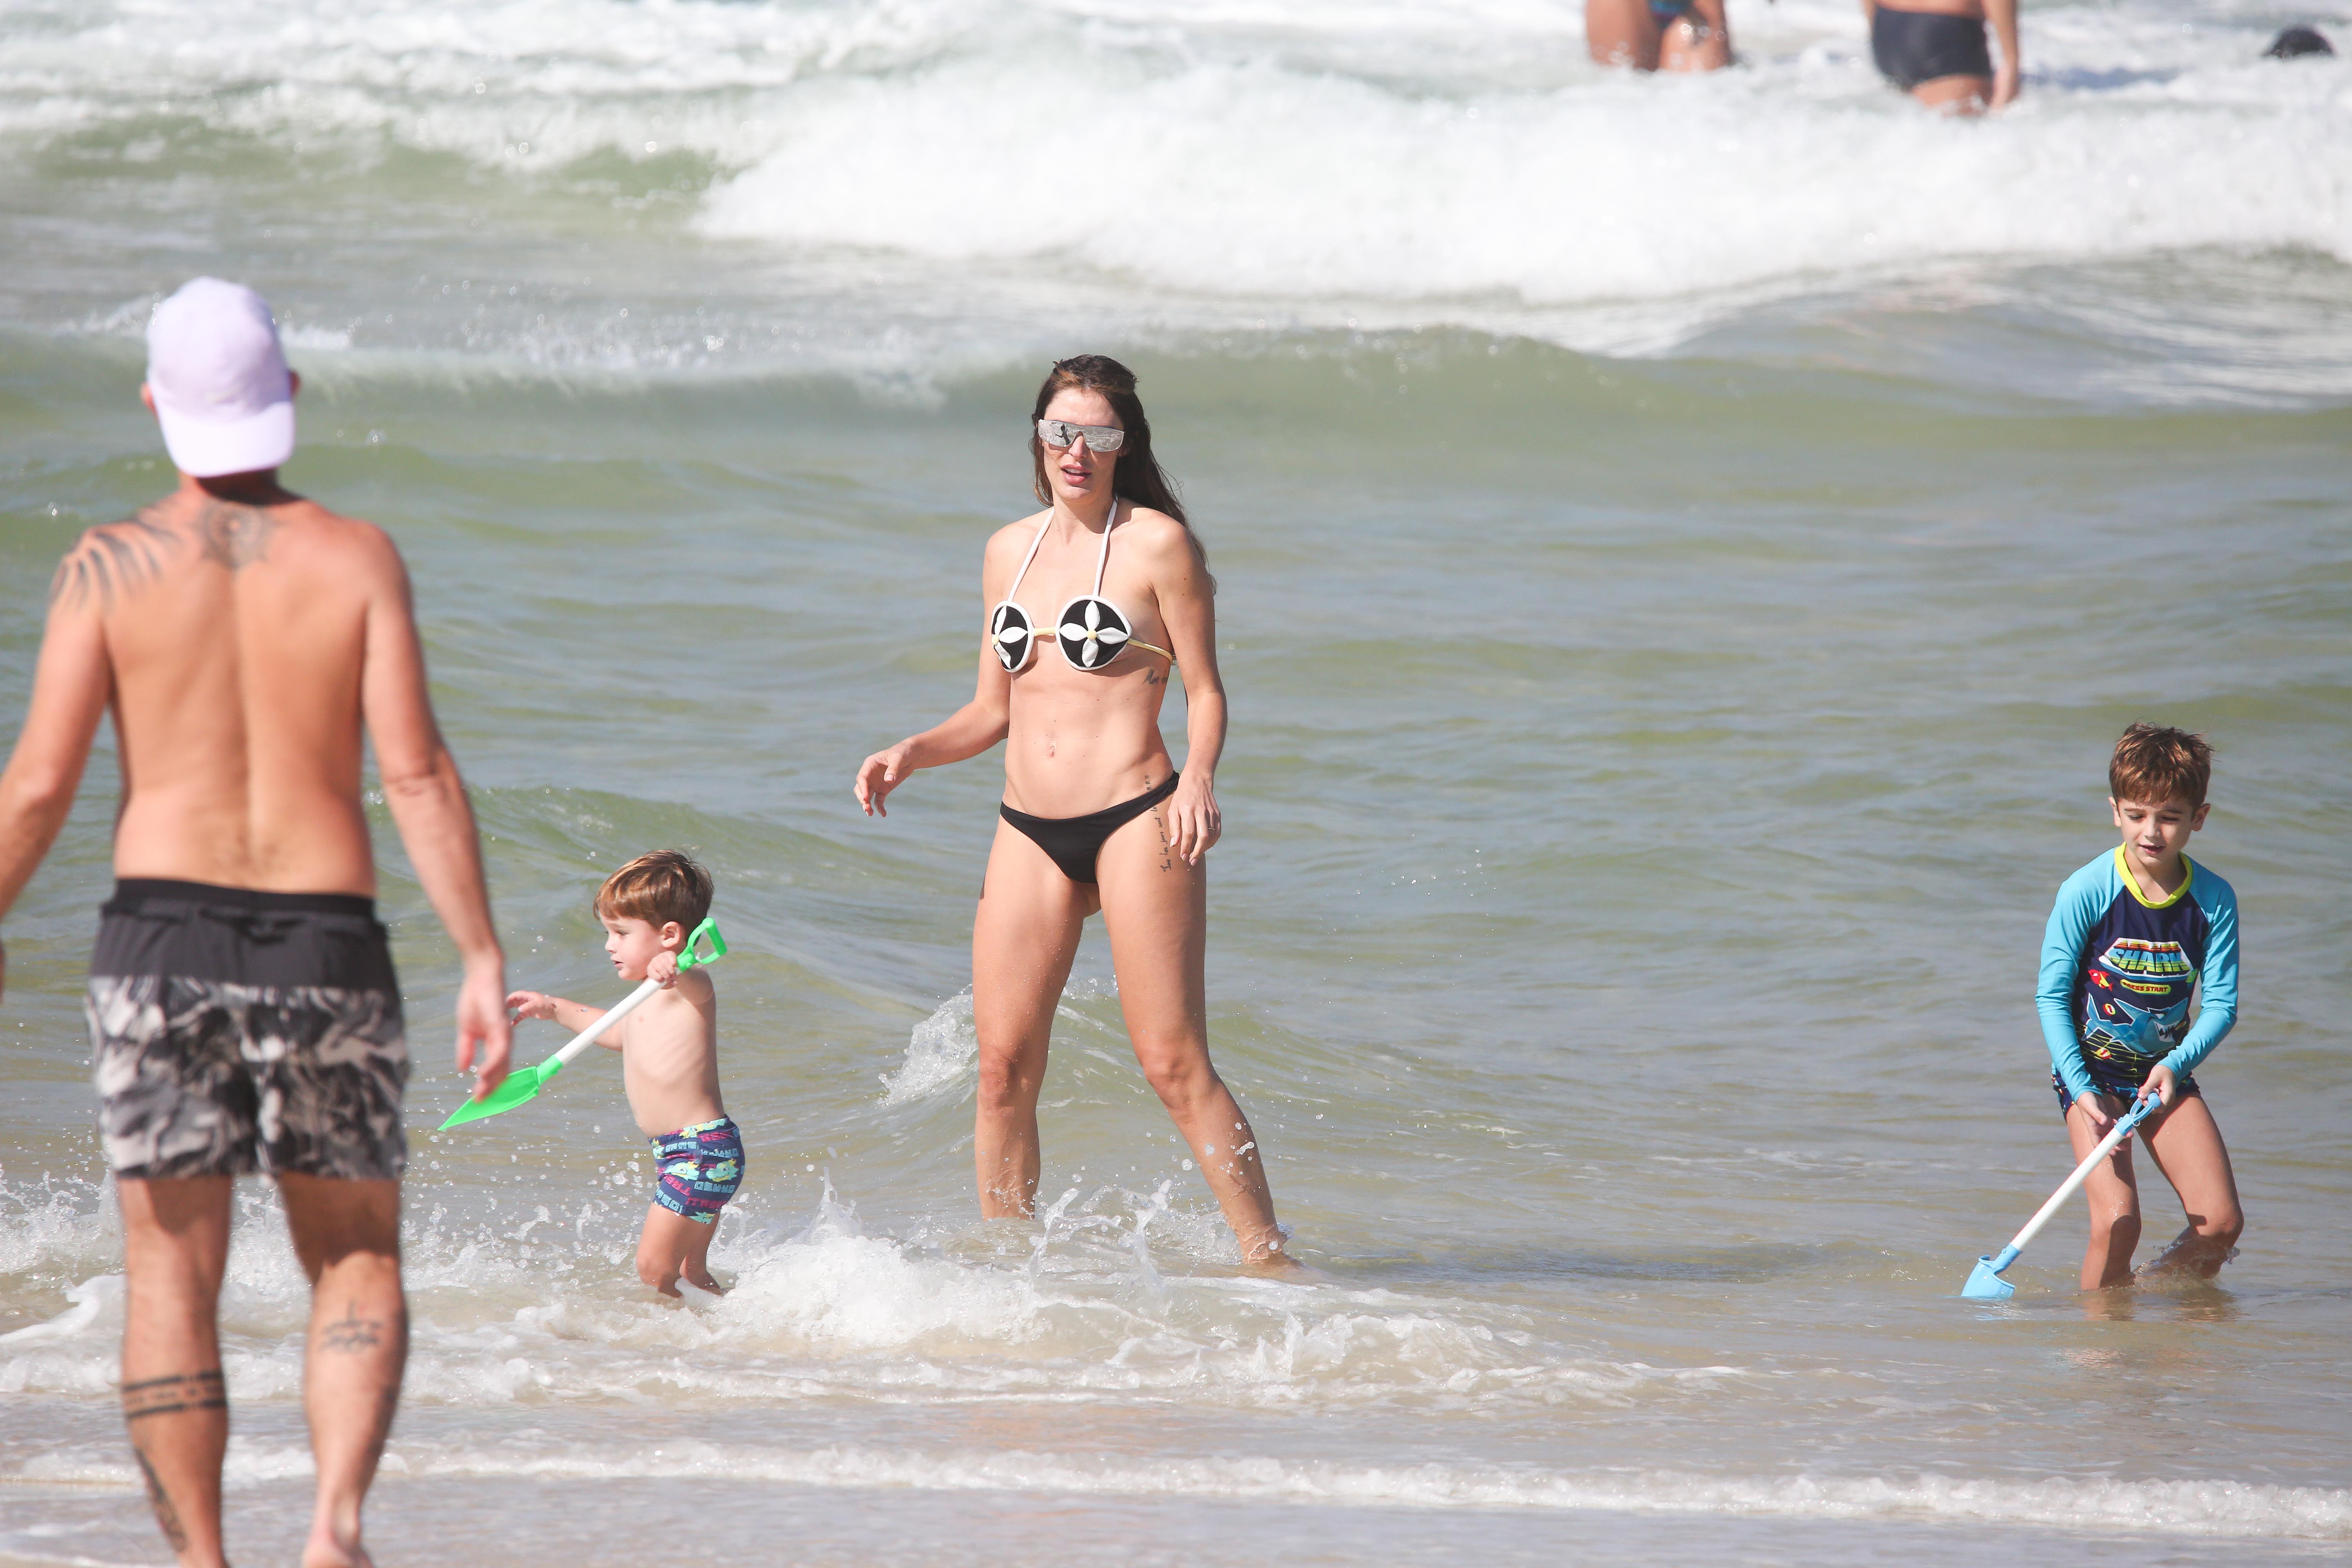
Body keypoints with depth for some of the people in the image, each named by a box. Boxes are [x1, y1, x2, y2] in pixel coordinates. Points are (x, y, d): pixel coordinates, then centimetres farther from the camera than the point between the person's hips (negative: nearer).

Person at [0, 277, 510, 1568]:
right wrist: (483, 959, -6)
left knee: (173, 1277, 7)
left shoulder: (111, 566, -1)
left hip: (161, 933, 0)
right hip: (325, 944, 0)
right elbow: (416, 771, -7)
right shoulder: (356, 558, -1)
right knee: (357, 1265, 12)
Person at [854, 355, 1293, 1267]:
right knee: (1003, 1065, 1)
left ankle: (1268, 1261, -5)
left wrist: (1198, 776, -20)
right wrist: (913, 753, 5)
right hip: (1029, 832, 5)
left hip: (1133, 822, -5)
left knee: (1173, 1063, -9)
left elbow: (1205, 691, -2)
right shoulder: (1010, 552, 15)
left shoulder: (1157, 543, -1)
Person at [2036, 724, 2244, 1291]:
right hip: (2093, 1071, -3)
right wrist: (2080, 1089, -18)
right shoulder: (2086, 892, -16)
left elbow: (2221, 1004, -5)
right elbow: (2052, 996, -10)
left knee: (2222, 1222, -7)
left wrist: (2175, 1065, -22)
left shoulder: (2214, 900, -8)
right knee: (2117, 1220, -19)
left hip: (2167, 1073, 3)